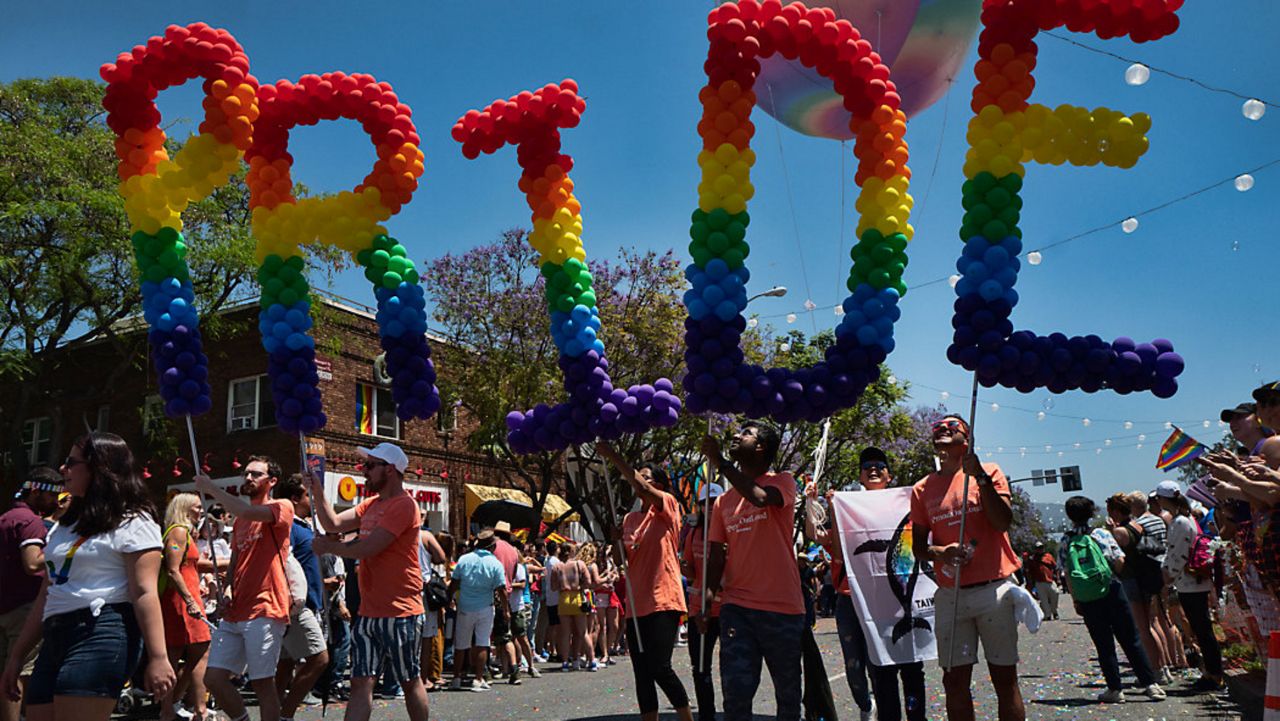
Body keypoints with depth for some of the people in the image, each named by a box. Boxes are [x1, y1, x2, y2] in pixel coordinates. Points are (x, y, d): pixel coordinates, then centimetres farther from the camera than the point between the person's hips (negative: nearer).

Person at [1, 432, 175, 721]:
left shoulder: (132, 523, -4)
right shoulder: (65, 524, 22)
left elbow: (144, 593, -13)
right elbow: (47, 595, 24)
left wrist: (158, 658, -19)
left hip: (103, 636, -8)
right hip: (55, 639, 9)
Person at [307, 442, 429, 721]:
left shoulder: (403, 505, -15)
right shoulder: (370, 504, 15)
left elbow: (366, 549, -20)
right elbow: (334, 523, 9)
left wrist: (328, 546, -5)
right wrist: (317, 491, 0)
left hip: (399, 614, -8)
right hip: (368, 612, 8)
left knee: (410, 682, 7)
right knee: (361, 683, 5)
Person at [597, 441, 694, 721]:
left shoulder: (668, 505, -1)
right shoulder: (630, 518, 16)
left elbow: (640, 486, -19)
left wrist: (613, 456, -18)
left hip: (663, 602, -7)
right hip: (636, 605, 7)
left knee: (659, 668, -12)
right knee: (642, 674, 7)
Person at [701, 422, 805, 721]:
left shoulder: (782, 482, 0)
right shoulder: (724, 501, 14)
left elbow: (761, 497, -24)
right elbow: (717, 556, 15)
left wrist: (719, 462, -20)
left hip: (782, 607, -3)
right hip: (736, 606, 3)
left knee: (788, 691, 10)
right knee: (735, 691, -5)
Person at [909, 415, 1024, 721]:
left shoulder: (989, 472, 4)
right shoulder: (922, 488, 9)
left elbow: (1003, 523, -10)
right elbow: (918, 546, 10)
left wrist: (981, 478, -17)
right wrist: (940, 552, -12)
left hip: (994, 589, -2)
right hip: (949, 595, 2)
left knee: (1005, 677, 3)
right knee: (955, 680, 4)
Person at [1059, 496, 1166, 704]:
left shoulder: (1065, 543, -1)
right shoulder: (1101, 534, -2)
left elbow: (1068, 576, 0)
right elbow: (1120, 562, -4)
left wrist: (1076, 601, 8)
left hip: (1086, 600, 0)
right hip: (1111, 593, 0)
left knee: (1104, 645, 8)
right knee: (1131, 640, 8)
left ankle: (1115, 689, 10)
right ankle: (1149, 683, 10)